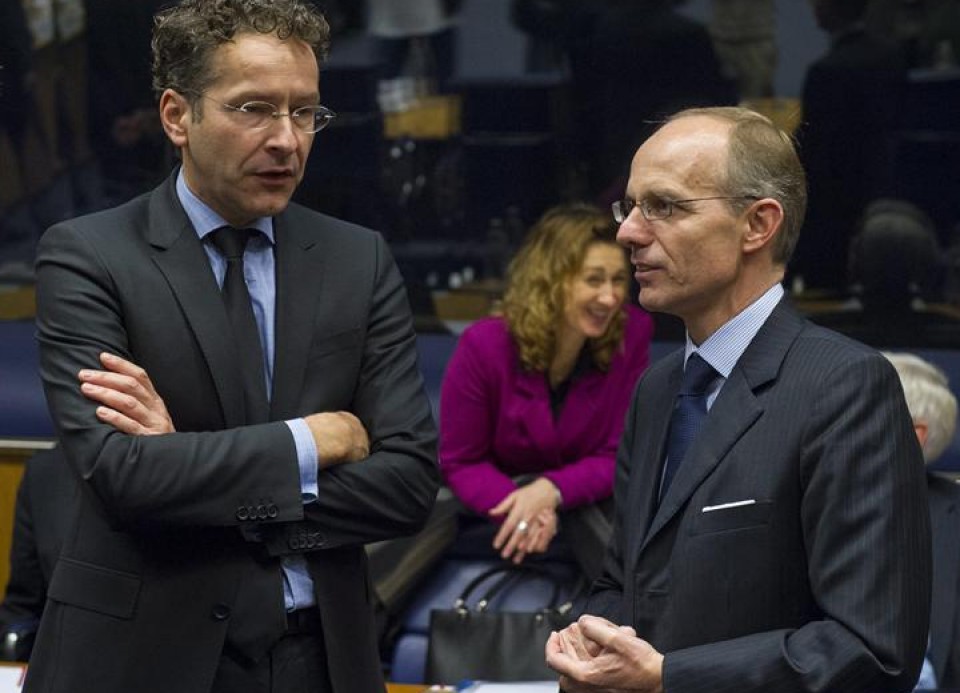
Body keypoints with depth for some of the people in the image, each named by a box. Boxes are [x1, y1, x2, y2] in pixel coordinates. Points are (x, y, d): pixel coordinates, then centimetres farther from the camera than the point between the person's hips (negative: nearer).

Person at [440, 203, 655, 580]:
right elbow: (460, 462, -11)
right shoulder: (485, 345, -20)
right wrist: (520, 507, -32)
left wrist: (550, 492, -31)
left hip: (588, 502, 0)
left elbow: (619, 456, -11)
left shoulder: (631, 333, -16)